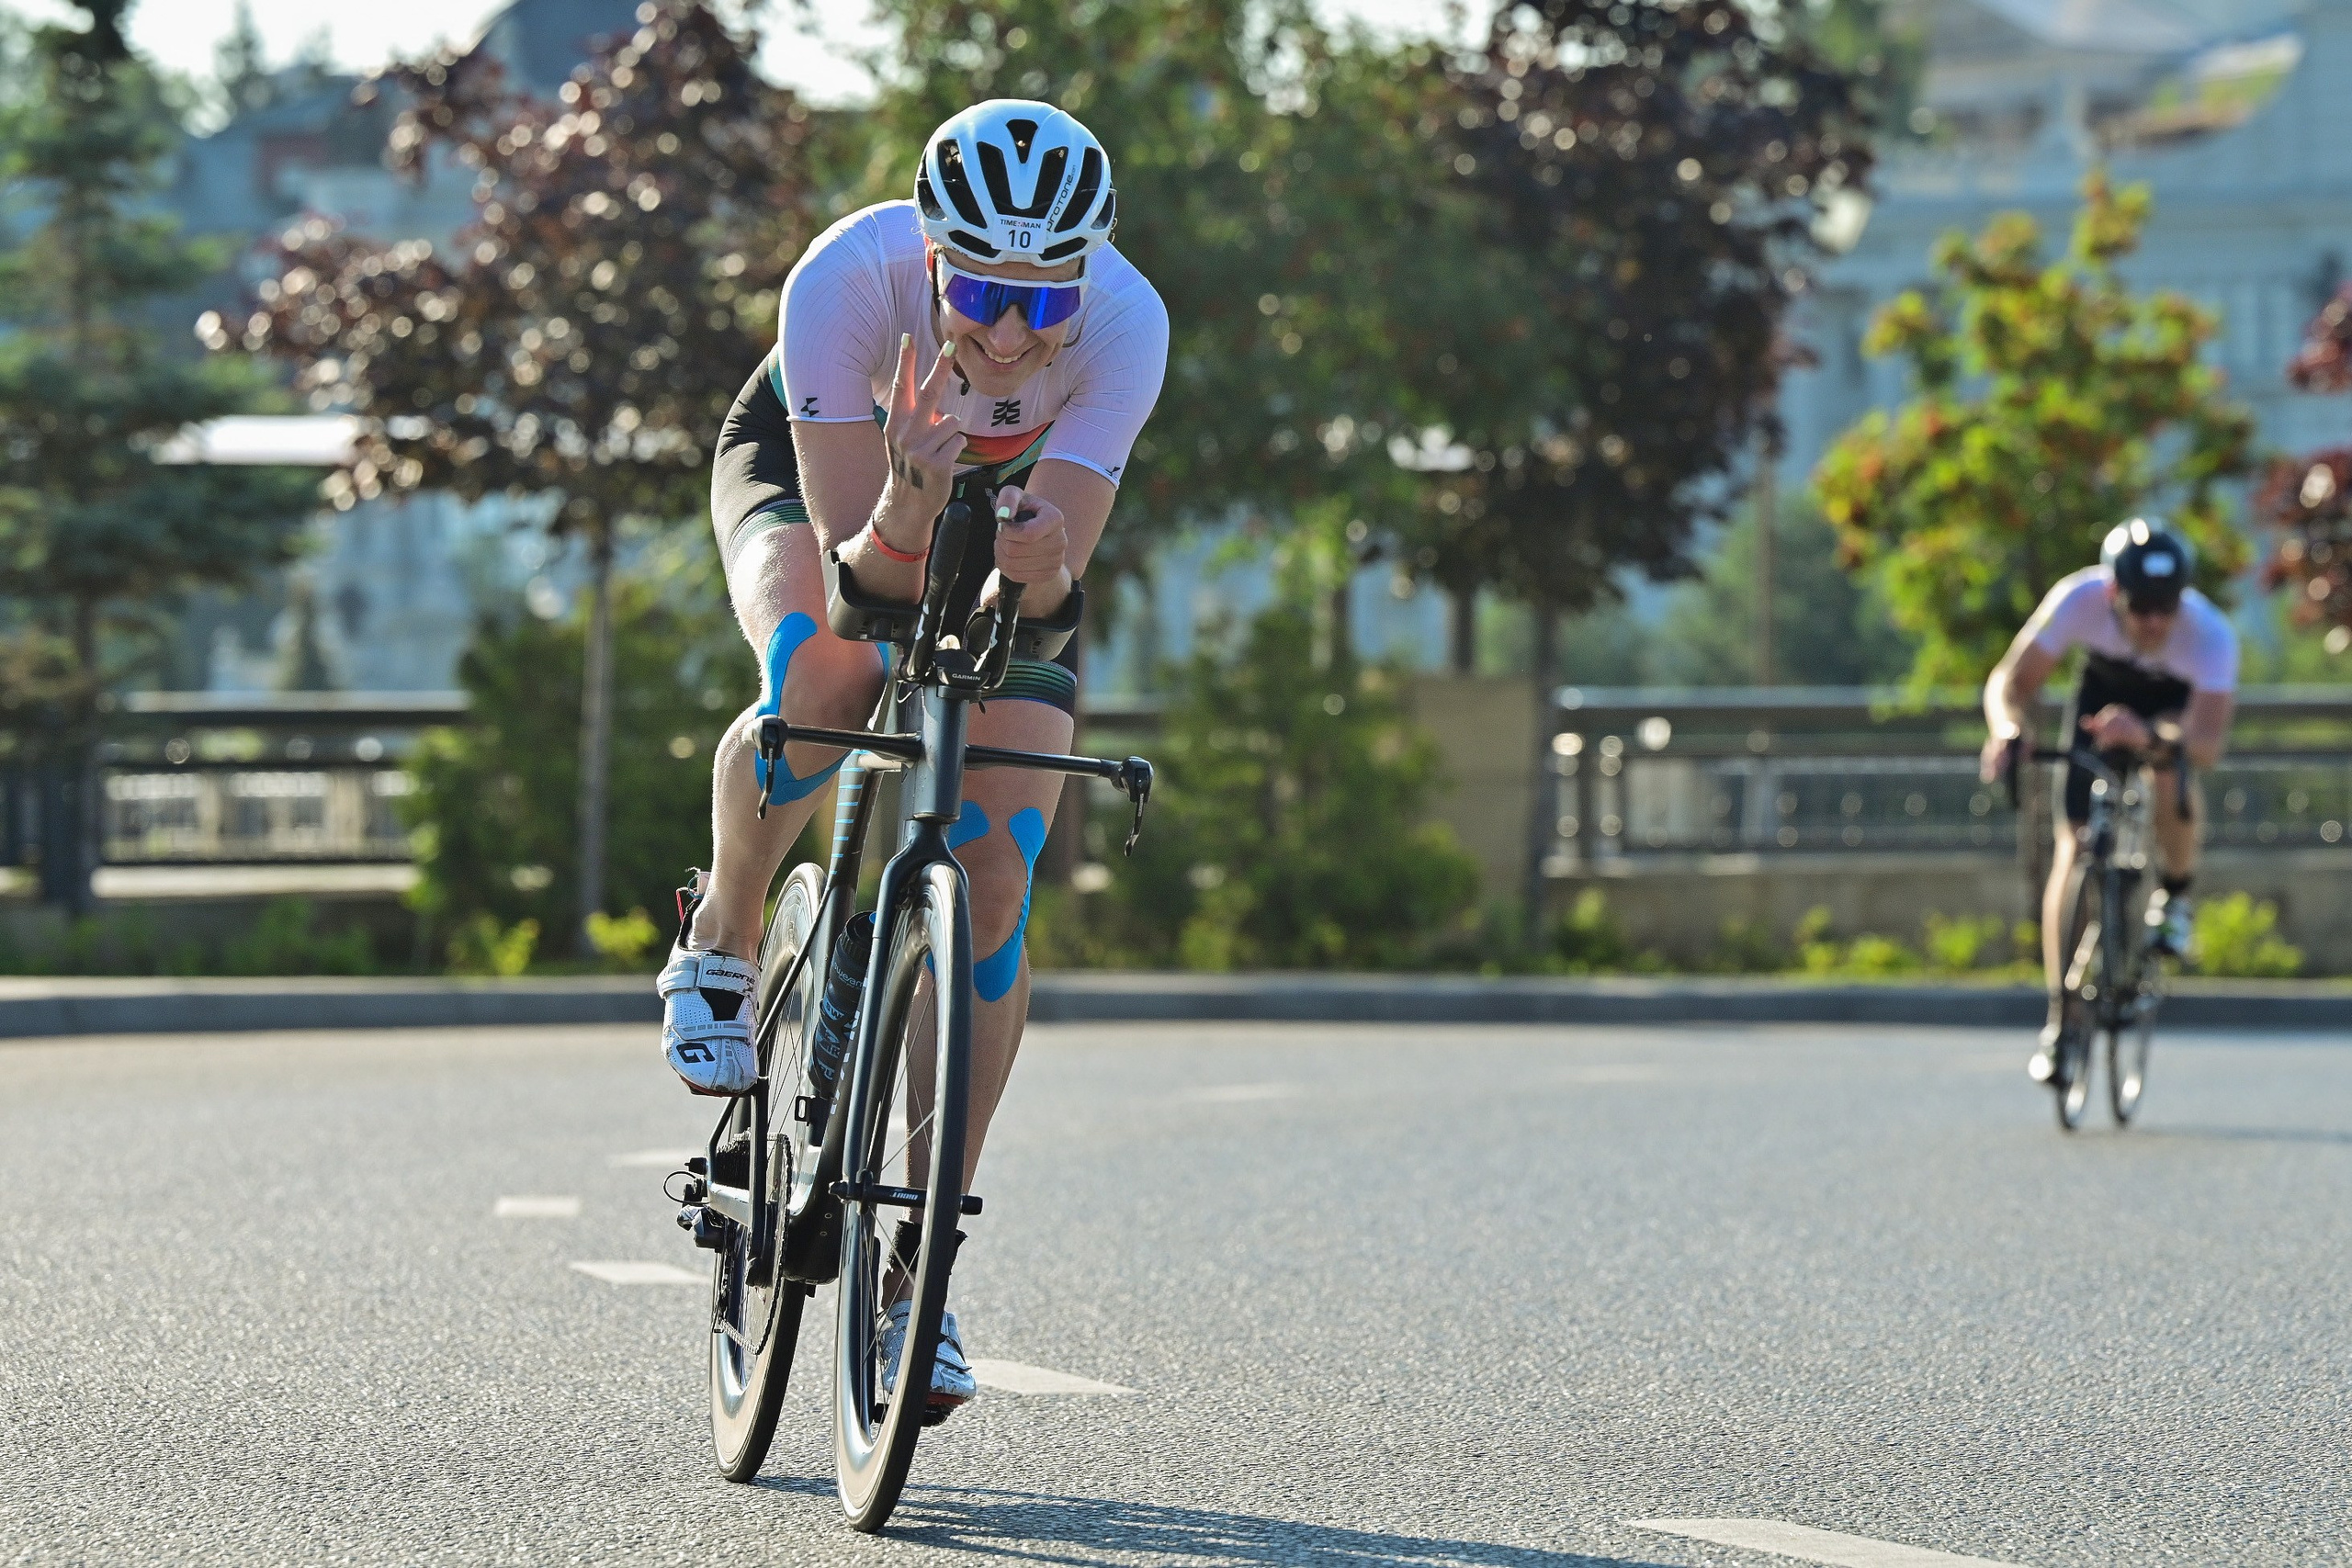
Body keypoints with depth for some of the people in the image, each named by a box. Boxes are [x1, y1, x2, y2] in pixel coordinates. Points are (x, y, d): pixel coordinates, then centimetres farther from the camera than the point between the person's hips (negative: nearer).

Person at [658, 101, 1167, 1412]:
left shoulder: (1127, 324, -35)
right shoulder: (849, 279, -39)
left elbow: (1053, 580, -37)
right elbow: (857, 562, -39)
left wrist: (1037, 569, -59)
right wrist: (911, 509, -59)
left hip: (1014, 510, 2)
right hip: (816, 464, -1)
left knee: (995, 884, -10)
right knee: (822, 679, -36)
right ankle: (721, 944, -4)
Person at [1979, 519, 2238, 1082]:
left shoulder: (2211, 634, -39)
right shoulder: (2080, 600, -35)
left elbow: (2208, 743, -49)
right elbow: (2010, 681, -29)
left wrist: (2149, 735, -68)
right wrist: (2008, 730, -51)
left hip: (2179, 703, -2)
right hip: (2104, 691, 2)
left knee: (2170, 776, -34)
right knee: (2073, 845, -10)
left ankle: (2176, 897, -3)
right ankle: (2060, 1018, -2)